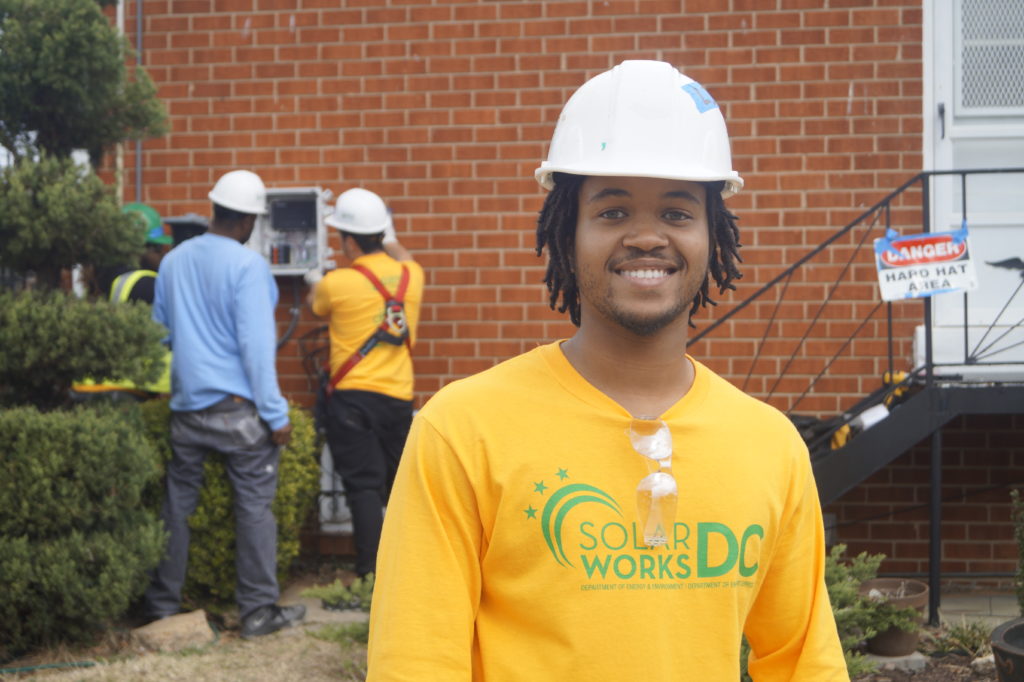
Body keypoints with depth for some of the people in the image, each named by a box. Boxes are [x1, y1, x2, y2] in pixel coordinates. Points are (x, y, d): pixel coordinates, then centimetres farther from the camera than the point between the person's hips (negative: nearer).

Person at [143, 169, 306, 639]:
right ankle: (259, 610, 6)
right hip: (238, 407, -6)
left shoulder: (174, 261, 7)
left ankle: (162, 608, 18)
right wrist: (275, 414, -12)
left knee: (176, 507, 12)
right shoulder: (248, 265, -12)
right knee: (254, 507, 3)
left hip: (186, 404, 6)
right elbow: (257, 344, -15)